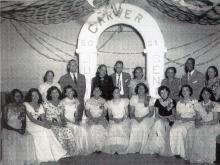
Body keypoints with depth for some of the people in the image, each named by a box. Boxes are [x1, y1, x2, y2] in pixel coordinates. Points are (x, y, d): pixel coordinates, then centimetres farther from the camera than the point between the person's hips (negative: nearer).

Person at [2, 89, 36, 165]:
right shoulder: (7, 107, -2)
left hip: (20, 130, 3)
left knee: (29, 138, -27)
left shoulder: (22, 107, 9)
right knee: (12, 142, -33)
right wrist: (16, 130, -15)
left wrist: (23, 128, -13)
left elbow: (24, 121, 10)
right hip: (9, 131, -3)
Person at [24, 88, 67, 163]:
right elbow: (31, 119, -13)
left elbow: (43, 118, 6)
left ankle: (54, 154, -32)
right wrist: (42, 124, -24)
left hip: (39, 125, 5)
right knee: (42, 130, -32)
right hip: (29, 125, -5)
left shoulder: (40, 106, 15)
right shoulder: (26, 104, -3)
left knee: (48, 130, -26)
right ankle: (43, 157, -31)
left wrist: (46, 123, -18)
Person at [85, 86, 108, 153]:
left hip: (101, 119, 1)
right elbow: (87, 112, 3)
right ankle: (93, 148, -9)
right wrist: (93, 118, -12)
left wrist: (99, 118, -12)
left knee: (101, 128, -22)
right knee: (92, 129, -23)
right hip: (91, 119, -1)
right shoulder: (89, 101, 8)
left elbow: (105, 112, 5)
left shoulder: (103, 101, 10)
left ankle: (100, 148, -7)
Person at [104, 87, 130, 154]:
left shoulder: (124, 101, 7)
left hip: (124, 121, 0)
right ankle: (114, 149, -5)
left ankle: (121, 150, -5)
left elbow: (127, 113, 3)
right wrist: (114, 119, -15)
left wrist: (122, 119, -15)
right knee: (112, 133, -23)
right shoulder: (109, 103, 8)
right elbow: (110, 115, 5)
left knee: (123, 133, -22)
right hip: (113, 121, 0)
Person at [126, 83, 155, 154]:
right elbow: (131, 113, 6)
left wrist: (143, 117, -15)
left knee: (144, 126, -32)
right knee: (134, 127, -31)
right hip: (136, 118, 1)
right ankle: (133, 150, -22)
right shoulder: (133, 98, 8)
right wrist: (135, 118, -15)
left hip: (147, 118, -1)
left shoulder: (150, 99, 5)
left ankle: (143, 150, -23)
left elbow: (151, 112, 1)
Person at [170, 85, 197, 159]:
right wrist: (178, 117, -7)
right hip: (180, 121, 3)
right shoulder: (179, 103, 19)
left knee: (181, 129, -35)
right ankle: (176, 151, -25)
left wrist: (188, 119, -13)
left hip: (190, 122, -3)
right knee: (173, 130, -31)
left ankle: (181, 152, -26)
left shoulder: (195, 101, 8)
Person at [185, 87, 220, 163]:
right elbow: (197, 118, 6)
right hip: (202, 125, 4)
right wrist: (197, 123, -17)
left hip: (213, 125, -4)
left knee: (207, 133, -35)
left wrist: (203, 123, -18)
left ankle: (207, 158, -20)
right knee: (191, 132, -25)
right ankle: (196, 156, -16)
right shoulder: (199, 105, 7)